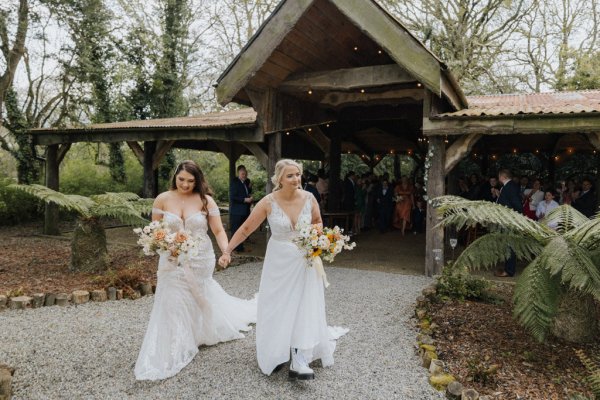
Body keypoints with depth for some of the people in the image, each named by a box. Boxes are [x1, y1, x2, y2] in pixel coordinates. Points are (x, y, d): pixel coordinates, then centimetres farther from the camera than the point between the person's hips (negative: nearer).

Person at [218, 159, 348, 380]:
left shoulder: (309, 198, -10)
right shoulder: (268, 202, -16)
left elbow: (317, 221, 10)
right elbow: (246, 229, -9)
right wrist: (227, 251, -11)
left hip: (305, 260, 2)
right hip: (279, 261, -1)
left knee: (304, 306, -2)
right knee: (277, 307, 9)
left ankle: (299, 362, 4)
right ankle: (276, 354, 32)